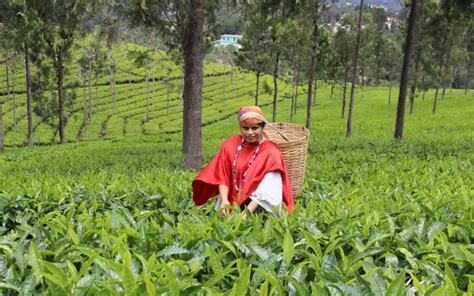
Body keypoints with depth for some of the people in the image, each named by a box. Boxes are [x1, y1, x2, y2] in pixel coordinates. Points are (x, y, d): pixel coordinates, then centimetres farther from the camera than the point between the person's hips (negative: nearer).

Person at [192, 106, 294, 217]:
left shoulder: (271, 153, -9)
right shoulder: (230, 145, 2)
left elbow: (267, 190, -16)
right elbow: (223, 176, 1)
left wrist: (248, 211, -27)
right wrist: (224, 200, -16)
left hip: (259, 209, -4)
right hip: (232, 204, 4)